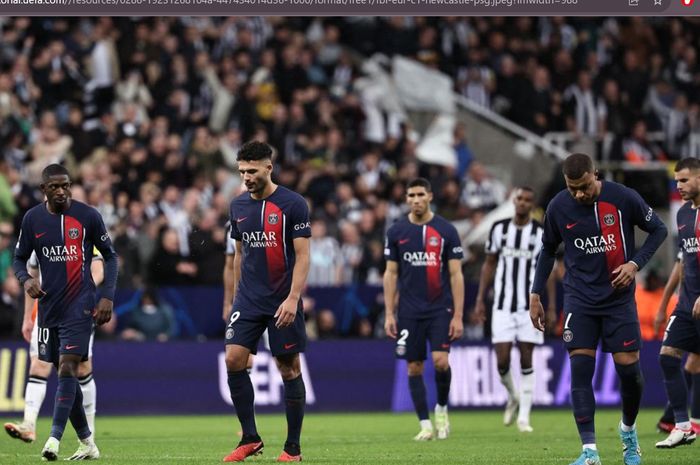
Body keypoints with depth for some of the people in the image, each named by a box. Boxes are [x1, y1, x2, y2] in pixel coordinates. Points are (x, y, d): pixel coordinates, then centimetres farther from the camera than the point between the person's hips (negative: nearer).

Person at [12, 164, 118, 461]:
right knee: (63, 373, 7)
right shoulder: (32, 219, 4)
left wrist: (107, 296, -5)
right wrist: (26, 280, -9)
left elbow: (109, 256, 4)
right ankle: (88, 443, 17)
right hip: (49, 306, 4)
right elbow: (19, 259, 13)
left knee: (67, 367, -17)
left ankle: (55, 439, -23)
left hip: (80, 304, -4)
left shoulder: (88, 215, -4)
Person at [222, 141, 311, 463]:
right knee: (233, 359, -10)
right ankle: (249, 439, -1)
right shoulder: (238, 206, 8)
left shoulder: (293, 204, -8)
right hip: (248, 300, 5)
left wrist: (292, 298, -19)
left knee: (289, 369, 0)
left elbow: (302, 256, -10)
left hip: (282, 303, -5)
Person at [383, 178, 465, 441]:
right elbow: (391, 274, 7)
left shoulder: (446, 231, -1)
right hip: (409, 312, 2)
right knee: (414, 367, 1)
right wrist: (389, 314, 1)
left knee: (441, 361, -16)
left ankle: (441, 408, 10)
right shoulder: (396, 232, 4)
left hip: (440, 309, -2)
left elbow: (456, 275, -1)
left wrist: (458, 316, -6)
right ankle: (425, 424, 9)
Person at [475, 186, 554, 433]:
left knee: (526, 360, -2)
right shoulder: (499, 228, 5)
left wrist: (551, 308, 0)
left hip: (530, 305, -1)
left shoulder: (541, 234, 0)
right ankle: (513, 396, 24)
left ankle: (524, 416, 2)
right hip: (502, 305, 1)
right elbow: (489, 264, 12)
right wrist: (480, 299, 7)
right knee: (502, 360, -6)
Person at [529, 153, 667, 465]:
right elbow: (548, 250, 11)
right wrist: (535, 295, 8)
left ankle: (628, 430, 29)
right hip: (579, 299, 1)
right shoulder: (558, 207, -5)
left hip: (619, 297, -1)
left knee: (629, 369, -2)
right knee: (580, 370, -11)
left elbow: (658, 230, 2)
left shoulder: (623, 198, -12)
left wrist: (635, 263, -13)